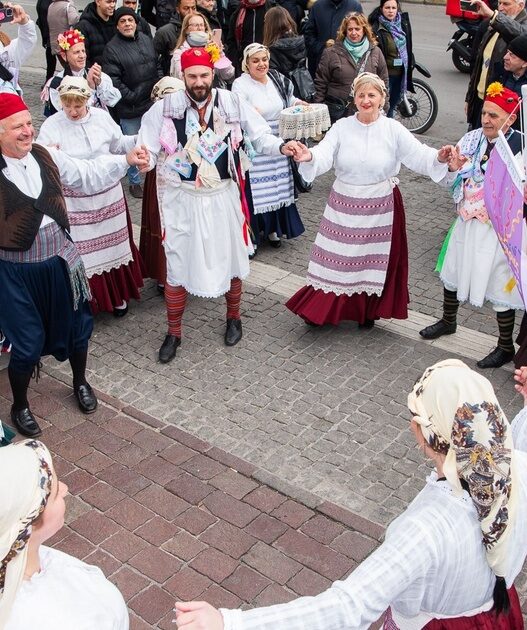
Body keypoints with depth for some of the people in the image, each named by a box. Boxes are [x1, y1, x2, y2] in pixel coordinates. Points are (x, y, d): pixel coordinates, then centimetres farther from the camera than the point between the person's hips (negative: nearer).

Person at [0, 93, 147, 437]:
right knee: (28, 343, 4)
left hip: (60, 259, 5)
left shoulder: (45, 156, -3)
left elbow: (89, 175, 7)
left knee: (77, 324, 19)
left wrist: (126, 160, -1)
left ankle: (80, 382, 48)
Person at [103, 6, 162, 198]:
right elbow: (113, 81, -15)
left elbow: (157, 66, 15)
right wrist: (132, 98, -17)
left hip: (153, 103, 5)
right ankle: (134, 182, 23)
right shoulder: (112, 49, -11)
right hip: (130, 109, -5)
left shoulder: (146, 40, 7)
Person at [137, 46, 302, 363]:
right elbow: (148, 151, -7)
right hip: (182, 198, -1)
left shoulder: (233, 104, -6)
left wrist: (282, 146, -21)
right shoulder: (164, 108, -9)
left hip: (223, 196, 1)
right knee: (177, 265, 7)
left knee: (231, 258, 16)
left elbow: (260, 136, -2)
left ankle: (234, 318, 41)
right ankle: (174, 333, 24)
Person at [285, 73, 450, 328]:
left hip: (380, 208, 0)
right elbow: (324, 155, -16)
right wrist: (309, 157, -39)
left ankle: (368, 312, 31)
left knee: (374, 261, 11)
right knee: (338, 259, 7)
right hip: (344, 205, 0)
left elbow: (418, 155, -14)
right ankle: (322, 309, 23)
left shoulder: (393, 129, -6)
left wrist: (438, 157, -35)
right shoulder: (341, 127, -3)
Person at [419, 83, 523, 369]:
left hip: (499, 229, -6)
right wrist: (453, 168, -15)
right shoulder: (472, 139, -3)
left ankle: (505, 346, 26)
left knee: (500, 285, 5)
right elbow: (452, 183, 5)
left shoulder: (519, 147, -19)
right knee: (453, 272, 23)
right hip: (468, 222, 6)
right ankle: (448, 321, 50)